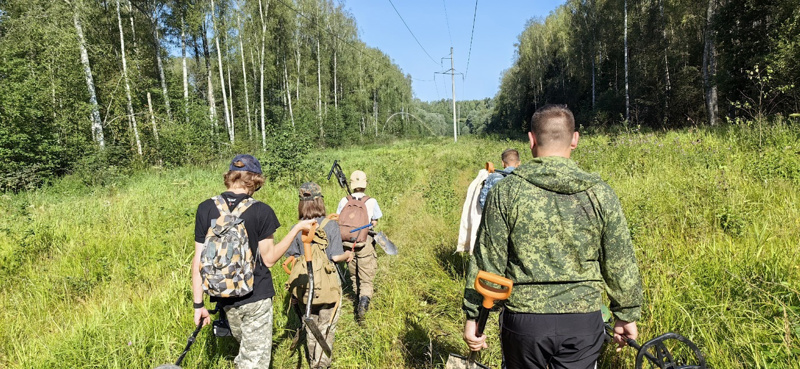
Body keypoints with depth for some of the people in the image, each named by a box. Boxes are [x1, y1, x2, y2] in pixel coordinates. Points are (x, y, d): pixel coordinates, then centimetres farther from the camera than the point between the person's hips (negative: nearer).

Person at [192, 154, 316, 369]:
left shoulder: (206, 209, -5)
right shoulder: (261, 211, -15)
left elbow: (199, 260, -4)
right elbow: (269, 258, -10)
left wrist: (198, 304, 3)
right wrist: (297, 229, -3)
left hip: (224, 298, 4)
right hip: (256, 297, -4)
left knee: (245, 347, 28)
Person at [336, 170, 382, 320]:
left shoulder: (344, 201, -2)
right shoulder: (371, 201, -8)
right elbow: (374, 223, 1)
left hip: (347, 243, 3)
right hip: (365, 244, -3)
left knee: (354, 276, 21)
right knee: (366, 279, 4)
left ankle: (360, 302, 33)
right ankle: (364, 301, -19)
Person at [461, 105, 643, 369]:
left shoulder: (506, 192, -8)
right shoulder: (600, 193, -4)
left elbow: (486, 262, -7)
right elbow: (621, 265, 3)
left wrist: (473, 316, 3)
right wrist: (627, 315, 17)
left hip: (523, 320, -1)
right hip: (583, 321, 1)